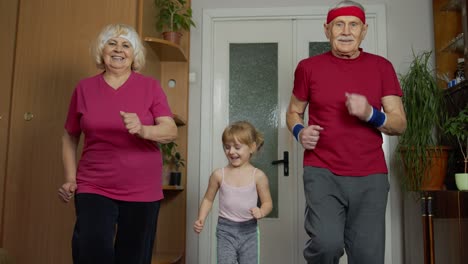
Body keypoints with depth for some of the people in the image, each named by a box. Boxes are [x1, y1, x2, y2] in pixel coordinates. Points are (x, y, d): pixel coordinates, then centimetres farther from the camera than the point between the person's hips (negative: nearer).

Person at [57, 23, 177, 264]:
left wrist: (142, 130, -29)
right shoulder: (84, 88, 4)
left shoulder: (150, 86, -1)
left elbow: (171, 131, -9)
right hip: (94, 188, 1)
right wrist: (70, 178, 4)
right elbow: (70, 137, 13)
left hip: (142, 190, 0)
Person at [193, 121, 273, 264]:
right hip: (225, 230, 0)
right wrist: (201, 219, -5)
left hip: (249, 230, 0)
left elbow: (268, 202, 1)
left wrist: (261, 212, -21)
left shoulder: (258, 176, -6)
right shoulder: (219, 174, -3)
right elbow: (208, 199, 8)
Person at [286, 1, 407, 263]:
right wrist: (299, 132, -6)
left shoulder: (381, 67, 6)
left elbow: (400, 123, 5)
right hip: (322, 172, -1)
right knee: (327, 242, -22)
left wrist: (370, 114, -16)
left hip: (370, 176, 2)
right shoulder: (308, 67, 4)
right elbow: (293, 112, 17)